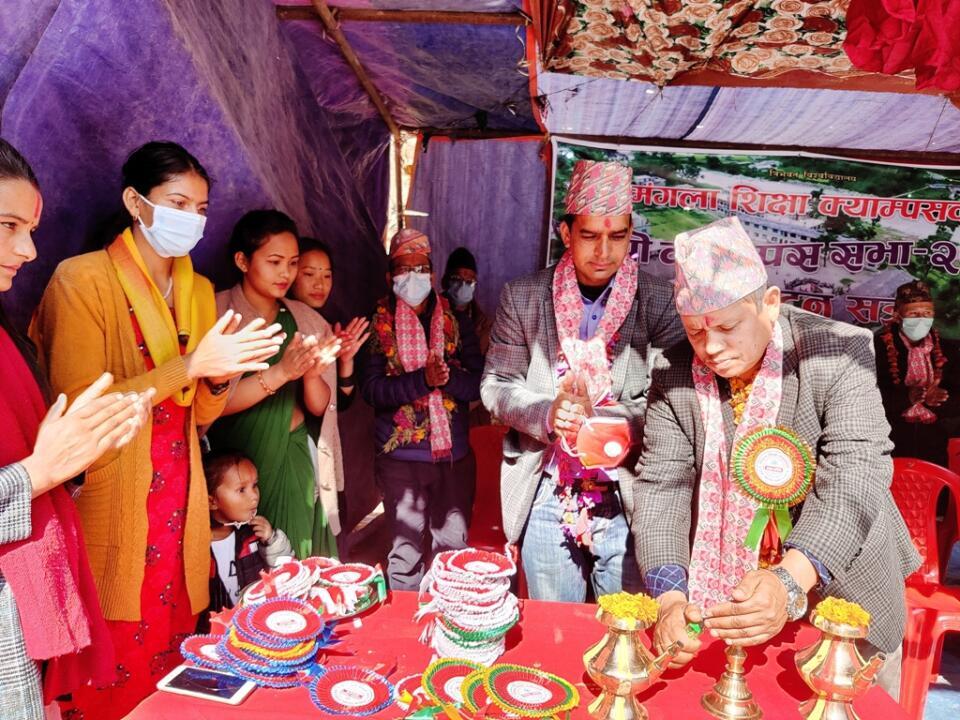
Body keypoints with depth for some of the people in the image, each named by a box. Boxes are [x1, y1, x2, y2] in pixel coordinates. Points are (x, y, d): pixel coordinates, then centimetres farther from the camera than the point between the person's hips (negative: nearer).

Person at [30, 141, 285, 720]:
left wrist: (220, 377, -7)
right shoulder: (82, 279, -8)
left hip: (180, 509, 6)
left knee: (172, 661, 9)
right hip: (111, 510, -5)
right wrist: (189, 365, -22)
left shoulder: (199, 289, 12)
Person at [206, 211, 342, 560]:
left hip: (296, 464, 4)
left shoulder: (306, 319, 5)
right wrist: (280, 372, -27)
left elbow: (319, 407, 1)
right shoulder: (217, 315, -8)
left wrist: (311, 374, -20)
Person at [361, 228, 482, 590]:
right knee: (405, 552, 5)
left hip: (455, 453, 2)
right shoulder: (378, 324, 0)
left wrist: (448, 377, -19)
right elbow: (371, 389, -11)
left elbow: (478, 383, 0)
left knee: (454, 549, 11)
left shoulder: (456, 321, 6)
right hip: (401, 455, -2)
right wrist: (422, 379, -23)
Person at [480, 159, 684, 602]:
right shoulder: (522, 298, 0)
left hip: (629, 497, -1)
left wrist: (610, 420, -24)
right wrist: (546, 413, -17)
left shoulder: (659, 301, -5)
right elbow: (495, 386, 2)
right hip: (546, 496, 1)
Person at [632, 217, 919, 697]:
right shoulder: (673, 374, -11)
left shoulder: (838, 352, -19)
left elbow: (854, 479, -26)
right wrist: (668, 597, -28)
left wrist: (790, 582, -41)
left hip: (843, 594, -1)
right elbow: (661, 484, -13)